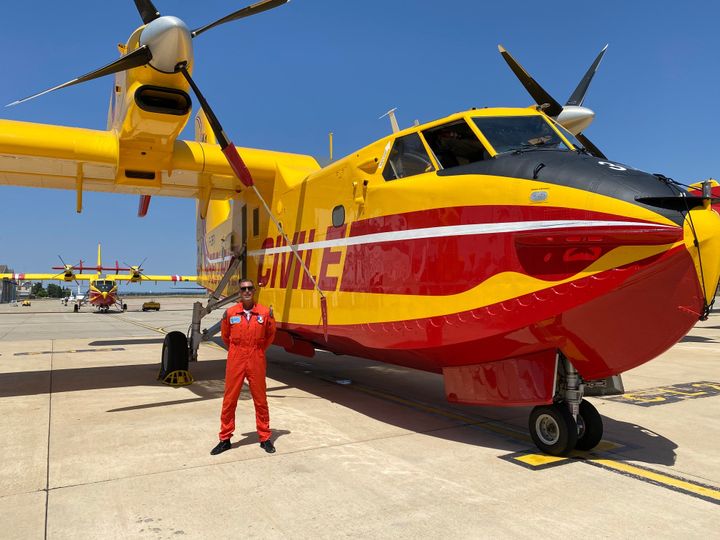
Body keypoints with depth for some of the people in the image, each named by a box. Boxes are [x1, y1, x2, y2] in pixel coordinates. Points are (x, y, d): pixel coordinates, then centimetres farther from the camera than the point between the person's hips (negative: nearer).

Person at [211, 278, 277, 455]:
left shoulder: (265, 313, -5)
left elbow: (270, 335, 11)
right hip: (235, 361, 1)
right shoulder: (230, 313, -3)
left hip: (256, 362, 0)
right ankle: (225, 439, 19)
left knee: (260, 400, 8)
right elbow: (225, 336, 13)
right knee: (229, 400, 6)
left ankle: (265, 438, 20)